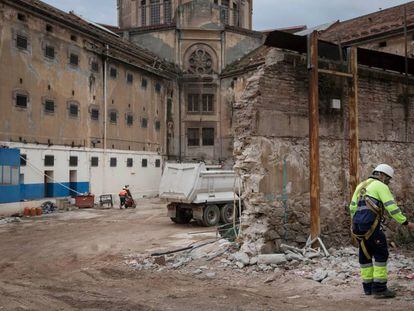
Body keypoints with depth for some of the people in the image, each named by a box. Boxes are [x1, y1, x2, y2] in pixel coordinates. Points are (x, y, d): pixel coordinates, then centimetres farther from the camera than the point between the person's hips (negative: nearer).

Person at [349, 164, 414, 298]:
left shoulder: (361, 185, 22)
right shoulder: (381, 186, -1)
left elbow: (353, 206, 21)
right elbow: (392, 207, -11)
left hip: (358, 226, 8)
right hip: (371, 226, -8)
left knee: (365, 255, 15)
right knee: (381, 254, -1)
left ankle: (368, 286, 21)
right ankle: (379, 288, -3)